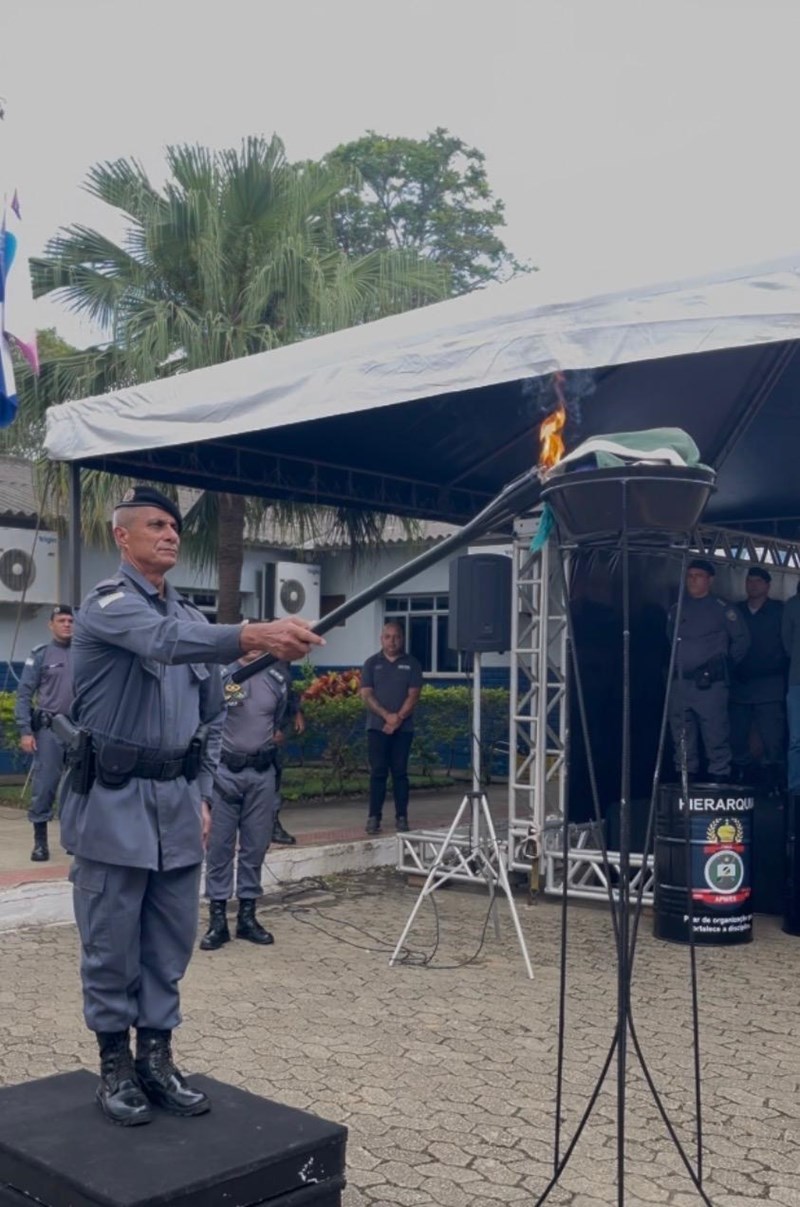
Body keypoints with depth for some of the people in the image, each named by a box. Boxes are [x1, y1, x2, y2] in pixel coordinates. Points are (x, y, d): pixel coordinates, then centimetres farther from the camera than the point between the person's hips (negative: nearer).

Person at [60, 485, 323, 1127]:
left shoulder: (191, 614, 13)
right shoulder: (108, 604, -9)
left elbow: (213, 715, 18)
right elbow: (165, 641, -32)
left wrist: (203, 795, 10)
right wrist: (255, 635, -47)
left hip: (177, 803, 6)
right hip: (114, 803, -6)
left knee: (171, 945, 11)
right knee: (112, 946, 4)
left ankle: (157, 1057, 24)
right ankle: (115, 1068, 18)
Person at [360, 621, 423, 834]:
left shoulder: (411, 664, 7)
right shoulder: (372, 663, 8)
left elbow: (413, 694, 0)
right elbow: (366, 694, -1)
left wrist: (398, 718, -12)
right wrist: (387, 715, -13)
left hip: (403, 727, 0)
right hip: (377, 726, 0)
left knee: (400, 772, 3)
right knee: (378, 772, -1)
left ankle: (402, 817, 7)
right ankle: (374, 817, 1)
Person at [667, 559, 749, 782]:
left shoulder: (722, 610, 0)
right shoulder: (676, 610, 14)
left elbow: (741, 640, 6)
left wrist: (725, 663, 3)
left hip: (710, 684, -5)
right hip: (679, 682, 5)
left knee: (715, 734, -8)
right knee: (682, 736, 9)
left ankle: (719, 776, -2)